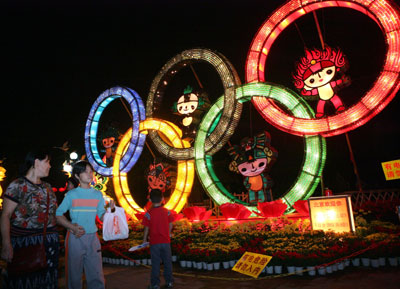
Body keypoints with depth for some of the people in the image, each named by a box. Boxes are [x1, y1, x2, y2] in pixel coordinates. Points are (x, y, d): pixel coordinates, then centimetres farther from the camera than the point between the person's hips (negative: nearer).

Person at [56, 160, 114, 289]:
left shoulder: (98, 194, 6)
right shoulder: (71, 194, -2)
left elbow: (102, 217, 6)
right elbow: (58, 215, -1)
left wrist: (110, 210, -14)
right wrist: (72, 227, -14)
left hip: (92, 238, 2)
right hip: (75, 238, -2)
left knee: (97, 276, 4)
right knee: (74, 275, 9)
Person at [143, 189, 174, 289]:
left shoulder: (148, 213, -11)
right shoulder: (167, 212, -5)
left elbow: (147, 228, -6)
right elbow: (170, 225, 3)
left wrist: (144, 239, 8)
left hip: (154, 242, -2)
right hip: (166, 241, 2)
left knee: (155, 263, 9)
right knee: (167, 262, 14)